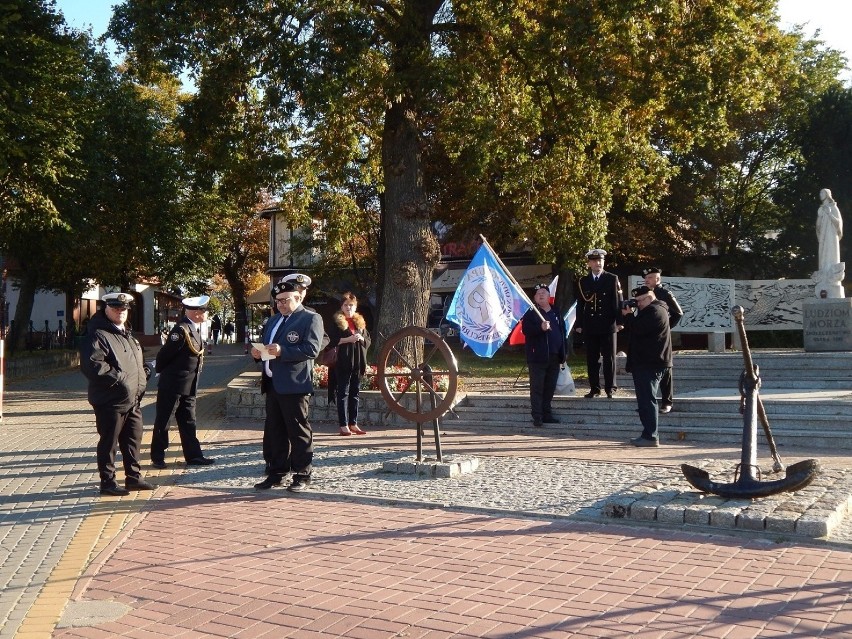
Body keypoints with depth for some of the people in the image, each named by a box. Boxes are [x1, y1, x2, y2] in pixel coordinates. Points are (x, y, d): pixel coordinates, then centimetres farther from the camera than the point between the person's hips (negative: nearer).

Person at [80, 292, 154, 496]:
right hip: (110, 401, -9)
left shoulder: (127, 335, 18)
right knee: (109, 442, 0)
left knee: (133, 439, 16)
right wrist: (118, 378, -24)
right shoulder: (97, 335, -13)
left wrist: (142, 377, 15)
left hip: (133, 400, 9)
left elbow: (137, 362, 33)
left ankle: (133, 477, 27)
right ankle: (108, 482, 10)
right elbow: (91, 365, -25)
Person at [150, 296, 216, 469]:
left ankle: (193, 455, 17)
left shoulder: (194, 328, 8)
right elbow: (164, 354, -16)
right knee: (162, 422, 5)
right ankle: (157, 457, 14)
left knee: (188, 422, 12)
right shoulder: (181, 330, -21)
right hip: (172, 385, -8)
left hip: (188, 387, 9)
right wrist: (161, 371, -1)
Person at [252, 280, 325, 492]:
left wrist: (282, 351, -24)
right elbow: (266, 345, 26)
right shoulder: (274, 320, 22)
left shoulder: (311, 318, -4)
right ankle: (276, 473, 20)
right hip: (273, 384, 8)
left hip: (294, 385, -8)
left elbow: (311, 349, -16)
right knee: (274, 432, 11)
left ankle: (302, 475, 6)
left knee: (299, 432, -1)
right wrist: (258, 353, 2)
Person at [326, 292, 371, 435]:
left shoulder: (360, 322, 15)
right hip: (343, 363, -5)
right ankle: (343, 425, -1)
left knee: (355, 393, 7)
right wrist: (348, 339, -18)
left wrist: (361, 339, -7)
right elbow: (332, 341, -8)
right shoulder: (336, 322, 1)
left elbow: (368, 341, 14)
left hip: (358, 363, 5)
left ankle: (353, 424, 12)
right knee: (343, 393, -3)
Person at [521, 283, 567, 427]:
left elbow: (562, 332, 19)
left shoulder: (556, 313, 15)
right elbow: (526, 330, -15)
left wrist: (564, 353, 15)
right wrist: (541, 328, -30)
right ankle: (537, 417, -3)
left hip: (554, 358, 6)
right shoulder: (530, 313, -1)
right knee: (537, 388, -4)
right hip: (537, 357, -5)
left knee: (550, 387, 10)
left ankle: (547, 414, 18)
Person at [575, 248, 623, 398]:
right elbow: (580, 305, 11)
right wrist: (579, 325, 6)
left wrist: (619, 321, -6)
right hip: (590, 326, 2)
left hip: (608, 325, -2)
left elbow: (618, 301, 1)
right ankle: (594, 388, 10)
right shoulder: (583, 281, 10)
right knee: (592, 359, 4)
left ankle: (610, 388, 9)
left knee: (609, 358, 2)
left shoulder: (612, 279, 4)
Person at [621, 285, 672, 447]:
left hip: (650, 364, -11)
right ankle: (648, 434, 17)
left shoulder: (655, 312, -13)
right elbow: (636, 328, 22)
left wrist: (628, 315, -5)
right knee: (645, 399, 12)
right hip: (645, 363, 11)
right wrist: (628, 316, 5)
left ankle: (651, 436, -11)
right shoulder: (650, 311, 22)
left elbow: (639, 329, -21)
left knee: (647, 399, -12)